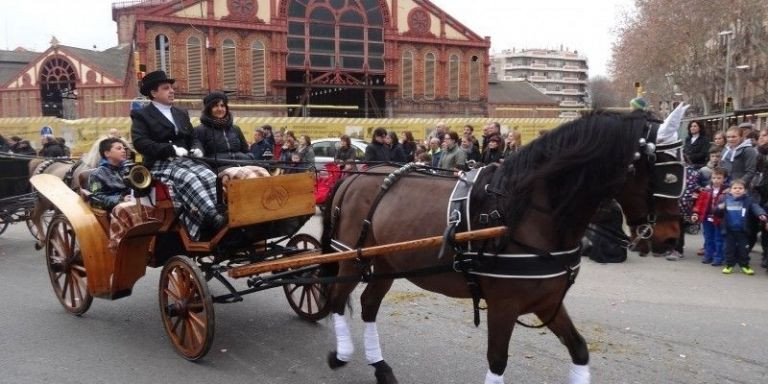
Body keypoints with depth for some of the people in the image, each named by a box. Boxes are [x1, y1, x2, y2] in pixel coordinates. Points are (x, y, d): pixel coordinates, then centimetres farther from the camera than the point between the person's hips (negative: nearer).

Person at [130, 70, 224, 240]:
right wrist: (172, 149, -21)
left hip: (185, 160, 6)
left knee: (209, 176, -26)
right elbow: (140, 143, -12)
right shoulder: (141, 115, 3)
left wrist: (196, 149, -1)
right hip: (160, 164, -5)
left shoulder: (181, 114, 23)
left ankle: (217, 215, -35)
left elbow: (193, 138, 25)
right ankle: (214, 219, -43)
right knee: (190, 179, -35)